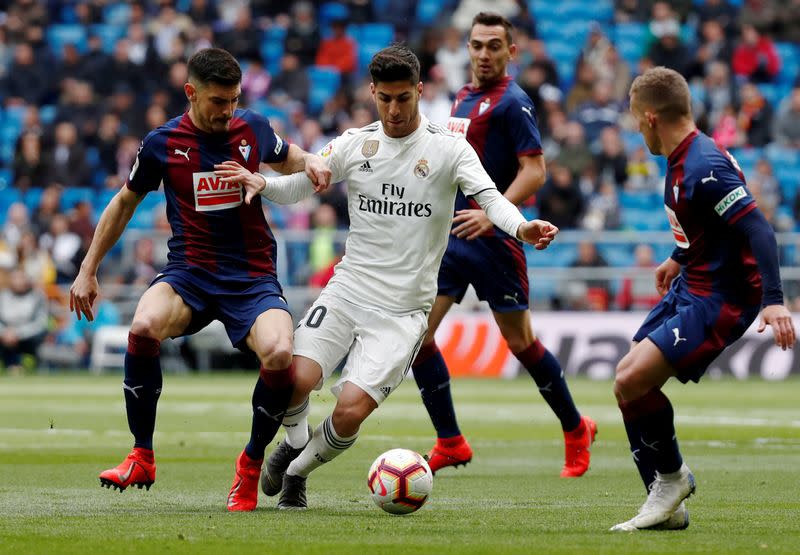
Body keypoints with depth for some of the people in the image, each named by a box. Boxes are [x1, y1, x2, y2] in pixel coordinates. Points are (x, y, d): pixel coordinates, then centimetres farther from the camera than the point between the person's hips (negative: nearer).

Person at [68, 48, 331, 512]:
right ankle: (142, 459, -16)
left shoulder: (253, 129, 3)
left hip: (253, 277, 0)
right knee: (144, 327, -34)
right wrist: (88, 271, 17)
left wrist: (310, 162, 2)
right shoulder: (163, 144, 1)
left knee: (280, 355, -31)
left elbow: (286, 159, 26)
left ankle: (252, 464, -4)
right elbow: (125, 203, 16)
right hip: (189, 273, 0)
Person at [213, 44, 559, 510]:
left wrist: (521, 227, -37)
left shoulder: (449, 148, -3)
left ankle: (298, 472, 16)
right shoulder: (354, 145, 5)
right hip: (348, 289, 2)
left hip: (404, 309, -2)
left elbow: (489, 197, -15)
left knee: (350, 413, -15)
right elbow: (299, 187, 10)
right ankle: (296, 441, 15)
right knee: (295, 379, -20)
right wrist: (261, 184, -12)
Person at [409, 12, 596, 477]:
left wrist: (492, 213, -27)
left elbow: (534, 170, -17)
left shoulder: (512, 102, -9)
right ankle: (451, 443, 5)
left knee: (521, 342, 1)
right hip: (449, 235, 8)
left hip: (491, 241, -8)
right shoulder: (464, 98, 15)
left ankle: (576, 430, 20)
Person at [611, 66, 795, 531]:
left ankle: (672, 476, 5)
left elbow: (758, 229, -29)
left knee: (632, 382, -20)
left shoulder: (705, 167, -23)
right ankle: (667, 506, 14)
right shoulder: (682, 159, 7)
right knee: (627, 382, 8)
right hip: (689, 287, 11)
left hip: (721, 298, -11)